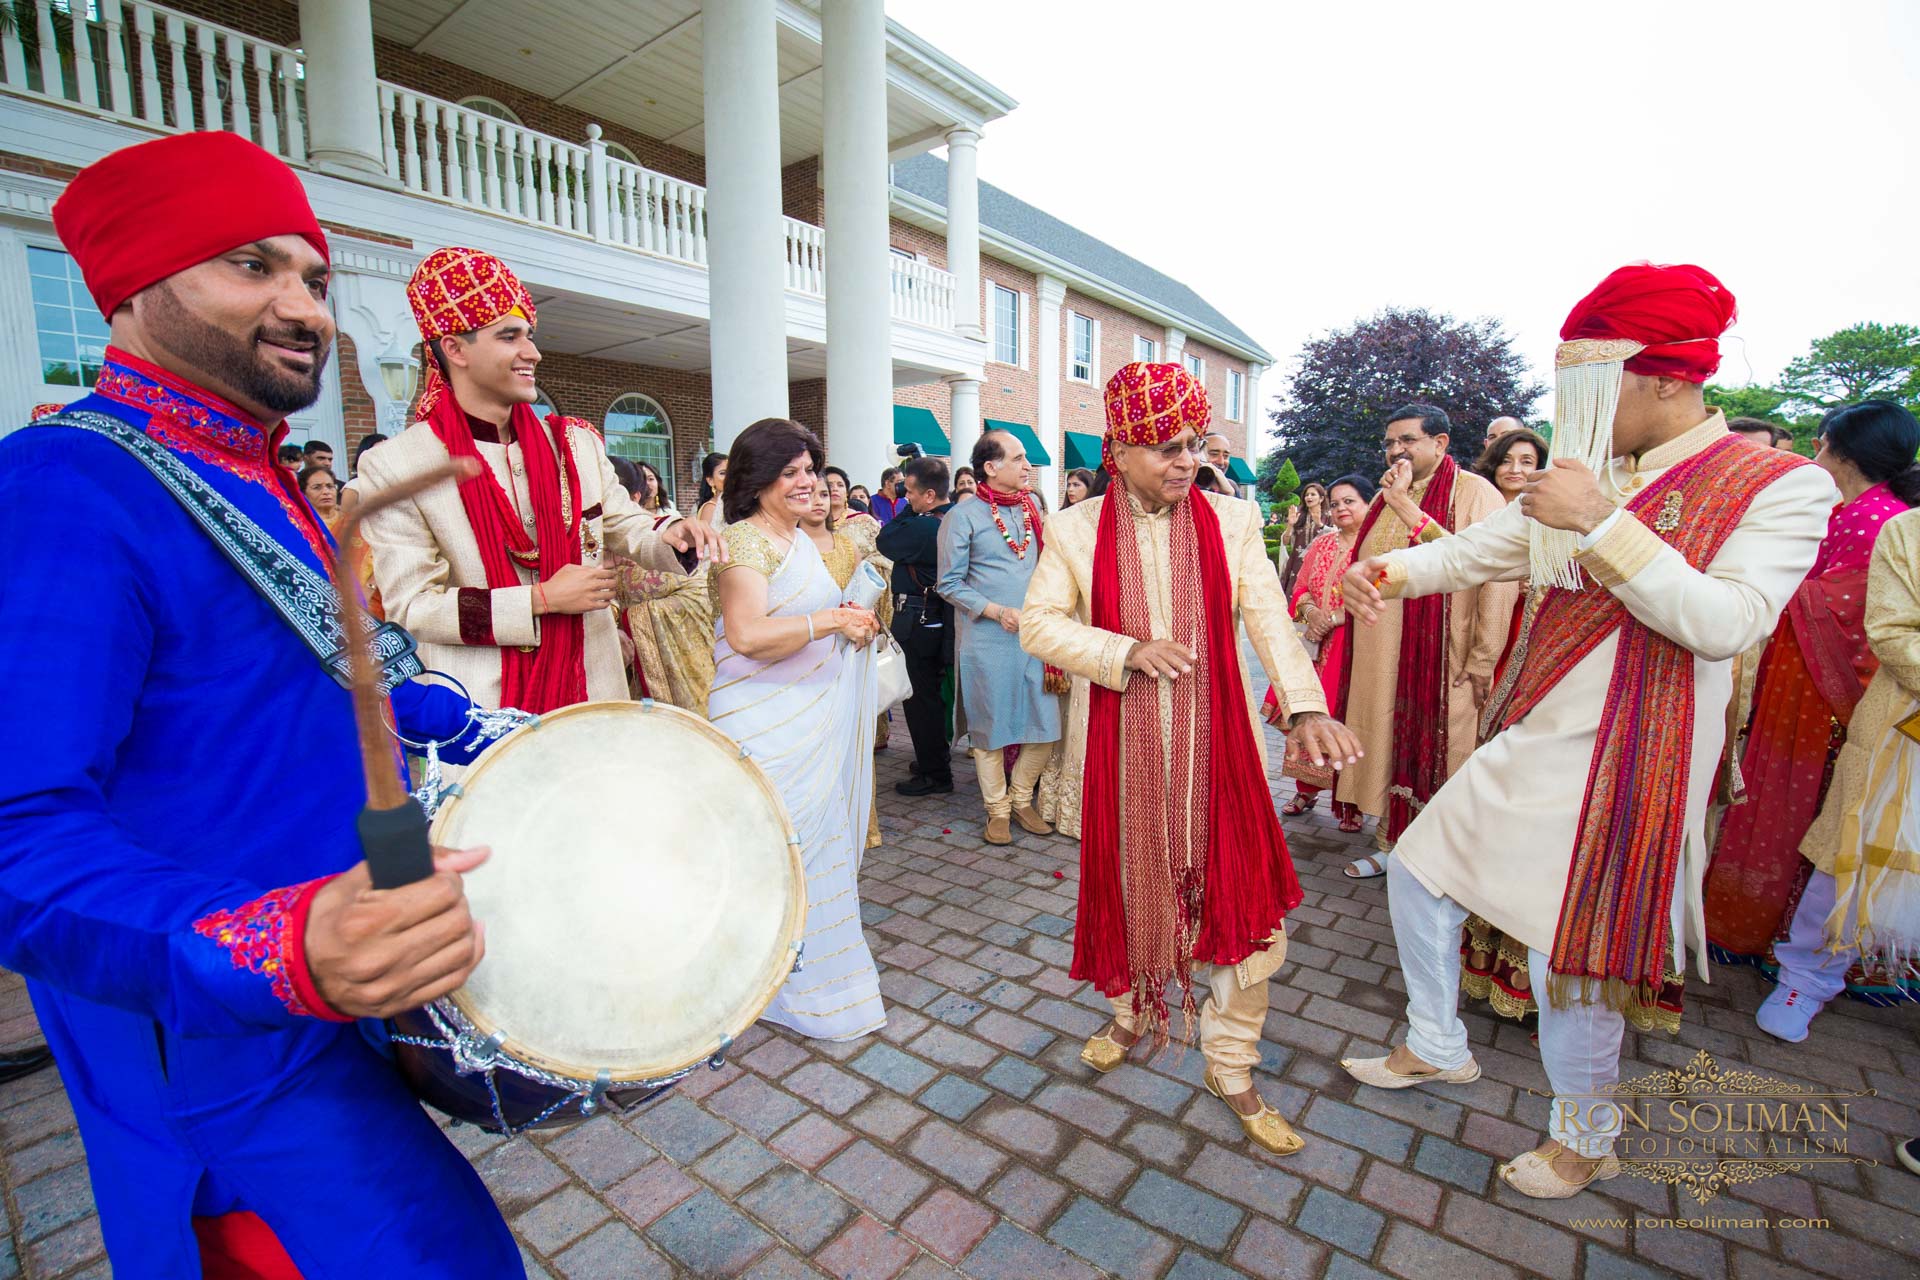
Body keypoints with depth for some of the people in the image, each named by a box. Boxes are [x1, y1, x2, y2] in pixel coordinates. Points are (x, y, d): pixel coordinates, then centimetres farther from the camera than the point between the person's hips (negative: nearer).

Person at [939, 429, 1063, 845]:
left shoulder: (1032, 508, 11)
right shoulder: (963, 516, -5)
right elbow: (949, 583, -7)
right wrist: (997, 611, -16)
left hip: (1035, 635, 5)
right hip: (986, 640, -4)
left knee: (1045, 725, 5)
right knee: (991, 726, 6)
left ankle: (1021, 799, 26)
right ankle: (997, 809, 23)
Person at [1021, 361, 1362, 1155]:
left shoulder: (1232, 521, -1)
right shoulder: (1074, 529, -2)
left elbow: (1270, 618, -10)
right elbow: (1038, 623, -7)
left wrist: (1307, 708, -25)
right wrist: (1128, 652, -20)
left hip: (1216, 742, 1)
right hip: (1120, 746, 0)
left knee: (1244, 897, 3)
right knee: (1131, 886, 16)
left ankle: (1230, 1067, 27)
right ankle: (1134, 1014, 45)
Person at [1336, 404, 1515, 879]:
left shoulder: (1475, 494, -8)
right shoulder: (1385, 498, 13)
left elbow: (1497, 578, -14)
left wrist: (1483, 660, -16)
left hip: (1441, 659, -6)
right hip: (1381, 658, 6)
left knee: (1436, 752, 2)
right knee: (1388, 747, 12)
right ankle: (1390, 844, 26)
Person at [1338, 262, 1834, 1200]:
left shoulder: (1781, 485, -7)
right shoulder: (1586, 479, 8)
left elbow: (1728, 623, -19)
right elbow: (1473, 551, 7)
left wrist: (1604, 524, -25)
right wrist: (1387, 571, -12)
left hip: (1625, 762, -6)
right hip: (1529, 742, 6)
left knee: (1568, 958, 1)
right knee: (1416, 872, 10)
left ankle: (1584, 1138, 32)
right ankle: (1437, 1048, 34)